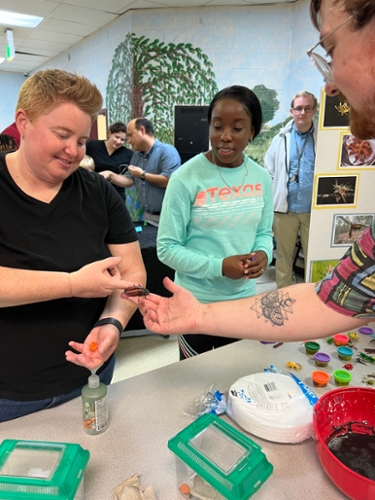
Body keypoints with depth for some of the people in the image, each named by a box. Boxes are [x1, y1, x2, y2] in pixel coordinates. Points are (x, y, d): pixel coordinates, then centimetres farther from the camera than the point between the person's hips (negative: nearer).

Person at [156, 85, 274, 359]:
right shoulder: (186, 178, -17)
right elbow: (167, 248, -15)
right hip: (196, 303, -4)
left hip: (245, 299, 5)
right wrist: (219, 266, -24)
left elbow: (264, 232, 8)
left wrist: (263, 253, -14)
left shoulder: (262, 179, -2)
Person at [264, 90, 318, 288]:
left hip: (313, 209, -1)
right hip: (284, 208, 1)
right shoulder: (281, 138, 4)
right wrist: (271, 203, -1)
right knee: (284, 255, 12)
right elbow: (268, 173, 5)